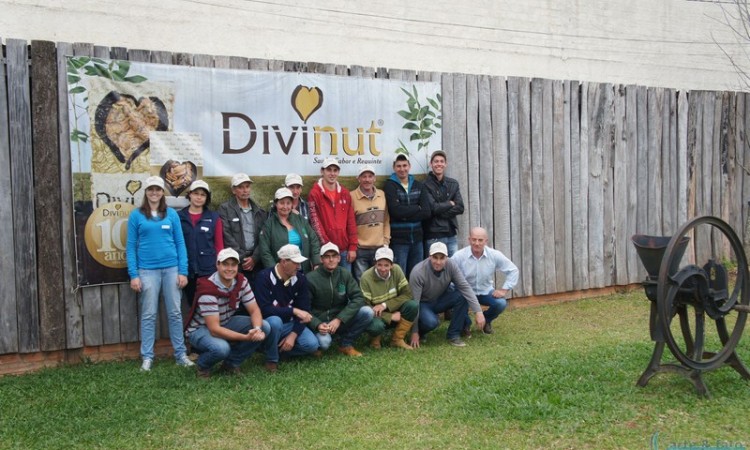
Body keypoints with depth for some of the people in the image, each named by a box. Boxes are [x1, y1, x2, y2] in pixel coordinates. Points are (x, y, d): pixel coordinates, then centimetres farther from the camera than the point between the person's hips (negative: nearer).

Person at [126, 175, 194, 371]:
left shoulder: (172, 214, 7)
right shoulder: (136, 215, 3)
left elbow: (180, 243, 6)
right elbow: (131, 247, 1)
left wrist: (183, 271, -2)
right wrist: (133, 275, -6)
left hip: (171, 269, 1)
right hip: (147, 270, -1)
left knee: (175, 313, 6)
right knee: (148, 315, 4)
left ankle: (181, 354, 13)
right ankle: (147, 357, 12)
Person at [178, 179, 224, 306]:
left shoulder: (214, 217, 3)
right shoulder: (179, 217, 3)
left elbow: (219, 245, 4)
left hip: (209, 270, -1)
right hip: (187, 270, 1)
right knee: (192, 304, 11)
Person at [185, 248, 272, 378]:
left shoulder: (241, 281, -10)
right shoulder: (208, 289, -30)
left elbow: (254, 310, -8)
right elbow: (214, 329, -33)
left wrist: (257, 329, -31)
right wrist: (246, 337, -40)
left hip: (226, 323, 6)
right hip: (201, 329, -6)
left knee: (264, 326, -14)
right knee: (221, 348, -38)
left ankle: (231, 363, 3)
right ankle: (203, 365, 0)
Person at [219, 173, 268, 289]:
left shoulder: (260, 211, 15)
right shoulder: (225, 209, 3)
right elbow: (227, 237, -6)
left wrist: (254, 258, -6)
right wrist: (242, 259, -9)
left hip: (255, 262, 3)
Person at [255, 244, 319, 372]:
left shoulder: (300, 278, -4)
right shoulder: (265, 277, -18)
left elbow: (304, 310, -5)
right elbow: (264, 310, -26)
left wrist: (293, 335, -18)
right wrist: (293, 311, -28)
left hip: (291, 324, 4)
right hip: (270, 323, -4)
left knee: (311, 345, -20)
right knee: (275, 321, -38)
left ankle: (279, 348, 4)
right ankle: (272, 359, -13)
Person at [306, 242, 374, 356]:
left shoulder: (345, 274, -2)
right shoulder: (311, 278, -11)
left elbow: (358, 298, -9)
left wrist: (339, 319, -20)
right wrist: (317, 325, -28)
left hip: (341, 320, 4)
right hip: (319, 323, -4)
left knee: (367, 312, -20)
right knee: (324, 342, -36)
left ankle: (346, 344, -2)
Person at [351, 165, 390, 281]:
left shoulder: (382, 195, 8)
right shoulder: (352, 196, -7)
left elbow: (386, 220, 11)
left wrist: (386, 241, 6)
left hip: (379, 248, 4)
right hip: (360, 249, -4)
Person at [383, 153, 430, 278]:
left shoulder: (418, 185, 11)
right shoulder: (389, 186, -3)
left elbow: (426, 211, -1)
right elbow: (396, 211, -17)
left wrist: (406, 214, -12)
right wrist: (417, 208, -5)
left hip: (417, 238, 5)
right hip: (398, 239, -4)